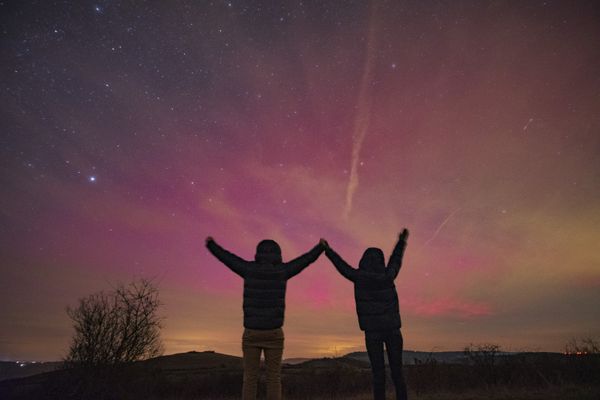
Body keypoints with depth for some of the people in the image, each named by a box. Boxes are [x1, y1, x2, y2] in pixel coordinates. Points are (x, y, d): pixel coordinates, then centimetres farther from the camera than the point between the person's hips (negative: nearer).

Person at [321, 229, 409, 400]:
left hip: (372, 331, -2)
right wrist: (402, 241, 33)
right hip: (392, 328, 2)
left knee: (378, 373, 2)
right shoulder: (387, 276, -1)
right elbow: (395, 260, 17)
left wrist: (328, 250, 22)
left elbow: (343, 266, 8)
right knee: (397, 372, 9)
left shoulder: (359, 277, -6)